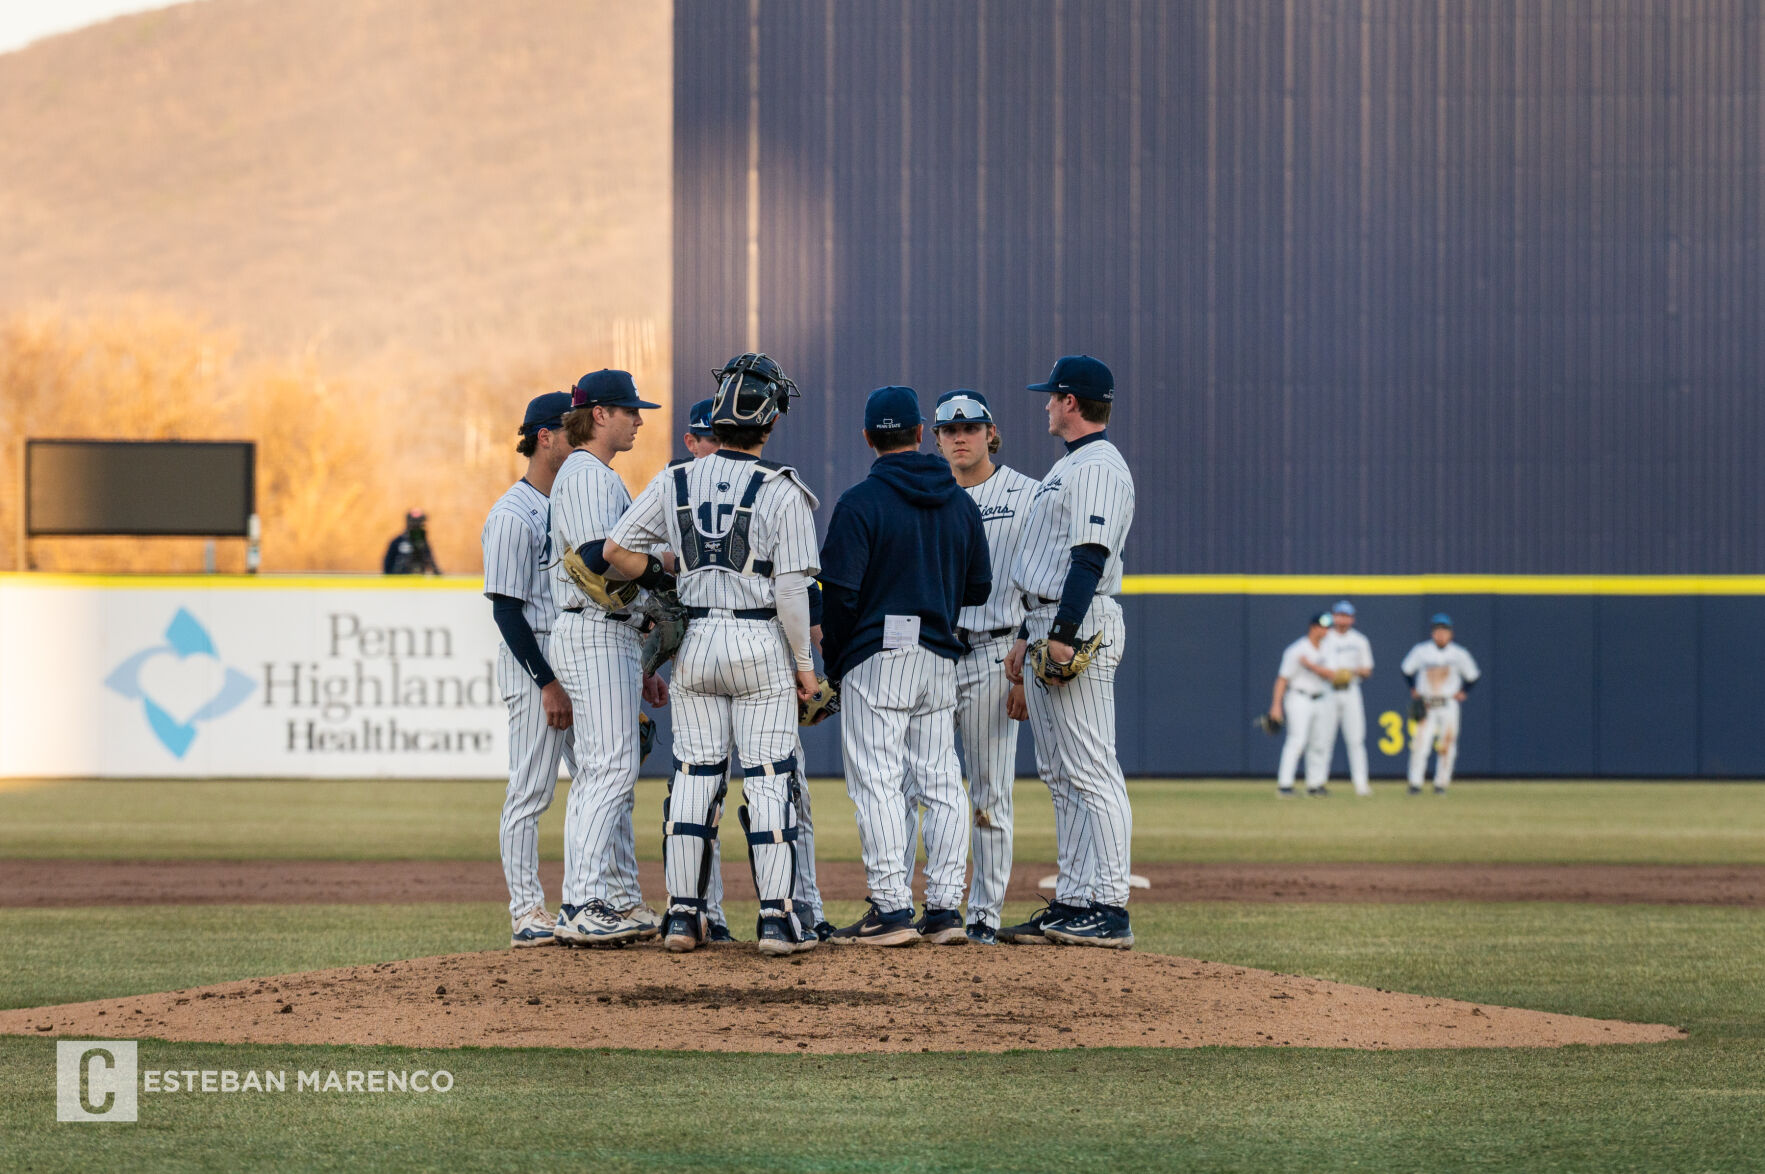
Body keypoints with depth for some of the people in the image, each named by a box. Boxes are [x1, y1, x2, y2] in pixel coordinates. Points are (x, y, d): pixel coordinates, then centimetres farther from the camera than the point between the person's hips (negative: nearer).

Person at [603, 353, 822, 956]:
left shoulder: (675, 481, 2)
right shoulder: (781, 490, -9)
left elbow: (617, 551, 1)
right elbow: (791, 588, -12)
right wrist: (804, 663, -4)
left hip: (694, 642, 3)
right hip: (760, 645, -3)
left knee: (693, 776, 9)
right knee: (768, 778, 0)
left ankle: (683, 915, 9)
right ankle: (778, 918, -2)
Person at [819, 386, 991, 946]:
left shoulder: (860, 502, -9)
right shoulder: (961, 502, 8)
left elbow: (840, 592, -12)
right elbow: (978, 587, 12)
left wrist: (833, 664, -1)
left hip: (877, 655, -6)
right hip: (941, 658, 6)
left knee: (876, 782, -5)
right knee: (941, 783, 9)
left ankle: (892, 906, -10)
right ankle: (944, 907, 7)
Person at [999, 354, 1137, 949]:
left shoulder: (1099, 467, -12)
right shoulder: (1068, 468, 22)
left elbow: (1090, 556, -21)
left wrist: (1063, 633, -27)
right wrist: (1026, 635, 24)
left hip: (1082, 626, -11)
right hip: (1048, 627, 11)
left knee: (1092, 772, -12)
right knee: (1064, 778, 10)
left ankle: (1109, 910, -14)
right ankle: (1073, 902, 12)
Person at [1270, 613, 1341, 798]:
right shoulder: (1296, 650, -11)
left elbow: (1331, 674, -5)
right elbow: (1283, 678, -12)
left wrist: (1311, 665, -19)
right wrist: (1276, 705, -17)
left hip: (1322, 701, 7)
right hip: (1299, 700, -7)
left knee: (1319, 744, 8)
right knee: (1297, 739, -18)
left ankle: (1315, 784, 18)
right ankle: (1284, 784, -19)